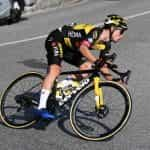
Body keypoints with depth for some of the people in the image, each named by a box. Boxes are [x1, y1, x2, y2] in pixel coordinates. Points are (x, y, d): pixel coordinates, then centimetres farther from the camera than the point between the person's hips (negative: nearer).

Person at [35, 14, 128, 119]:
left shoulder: (106, 44, -1)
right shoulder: (96, 33, -28)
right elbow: (83, 48, -44)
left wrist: (113, 80, 0)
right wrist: (96, 61, -55)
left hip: (70, 48, 9)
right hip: (56, 39, -9)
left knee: (86, 67, -8)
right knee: (55, 70, -27)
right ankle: (41, 108, -31)